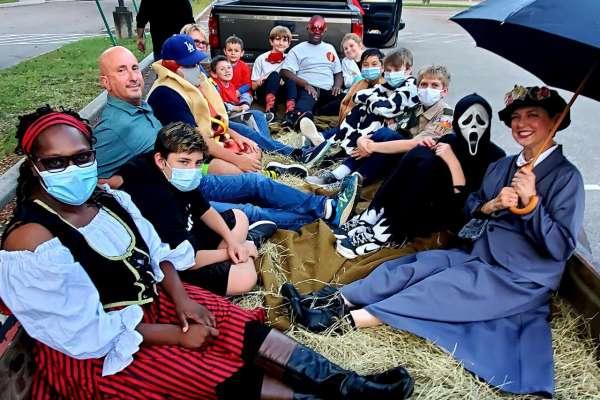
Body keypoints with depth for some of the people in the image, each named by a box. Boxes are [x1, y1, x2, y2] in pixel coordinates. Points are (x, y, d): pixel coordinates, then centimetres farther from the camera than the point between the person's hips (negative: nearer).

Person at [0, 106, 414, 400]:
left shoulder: (111, 200, -2)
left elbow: (158, 254, 5)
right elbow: (88, 333, -21)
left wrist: (181, 299, -13)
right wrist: (175, 335, -19)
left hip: (152, 301, 6)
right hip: (97, 353, -6)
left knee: (244, 330, -9)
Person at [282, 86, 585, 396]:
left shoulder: (566, 176, -9)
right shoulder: (501, 166, 12)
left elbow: (560, 248, -15)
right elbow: (470, 209, 12)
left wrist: (531, 201, -26)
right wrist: (492, 205, -9)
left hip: (521, 280, -6)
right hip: (478, 256, 6)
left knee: (438, 288, -27)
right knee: (411, 268, -16)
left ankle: (346, 321, -33)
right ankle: (333, 304, -24)